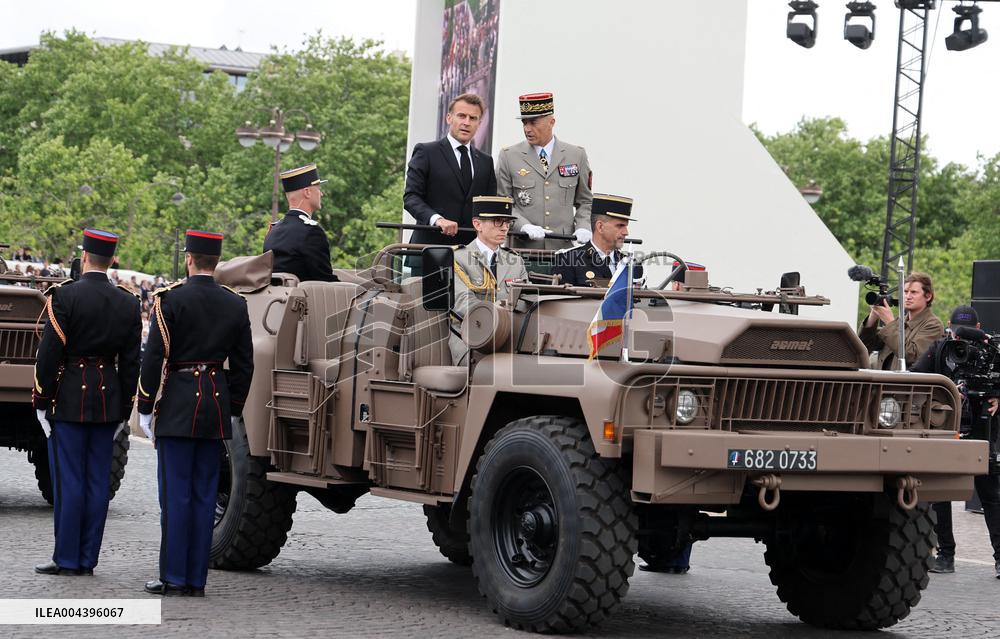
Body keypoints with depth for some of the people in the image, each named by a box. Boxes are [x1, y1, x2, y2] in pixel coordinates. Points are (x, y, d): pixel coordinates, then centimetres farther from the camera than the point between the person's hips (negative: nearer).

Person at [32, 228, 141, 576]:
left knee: (68, 481, -1)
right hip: (108, 400, 4)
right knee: (98, 481, 7)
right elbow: (131, 362, 7)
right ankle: (88, 559, 10)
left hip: (69, 399, -4)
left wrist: (41, 401, -3)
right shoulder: (128, 303, 5)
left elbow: (49, 353, -10)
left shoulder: (65, 296, -10)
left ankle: (66, 559, 1)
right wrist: (124, 410, 14)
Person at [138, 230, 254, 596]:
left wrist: (145, 409, -2)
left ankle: (173, 578, -1)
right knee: (204, 494, 7)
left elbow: (153, 358, -10)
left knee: (175, 494, -2)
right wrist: (233, 411, 18)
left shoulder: (171, 299, -8)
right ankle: (197, 579, 9)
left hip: (177, 405, -4)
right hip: (216, 405, 4)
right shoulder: (235, 305, 6)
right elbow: (244, 365, 9)